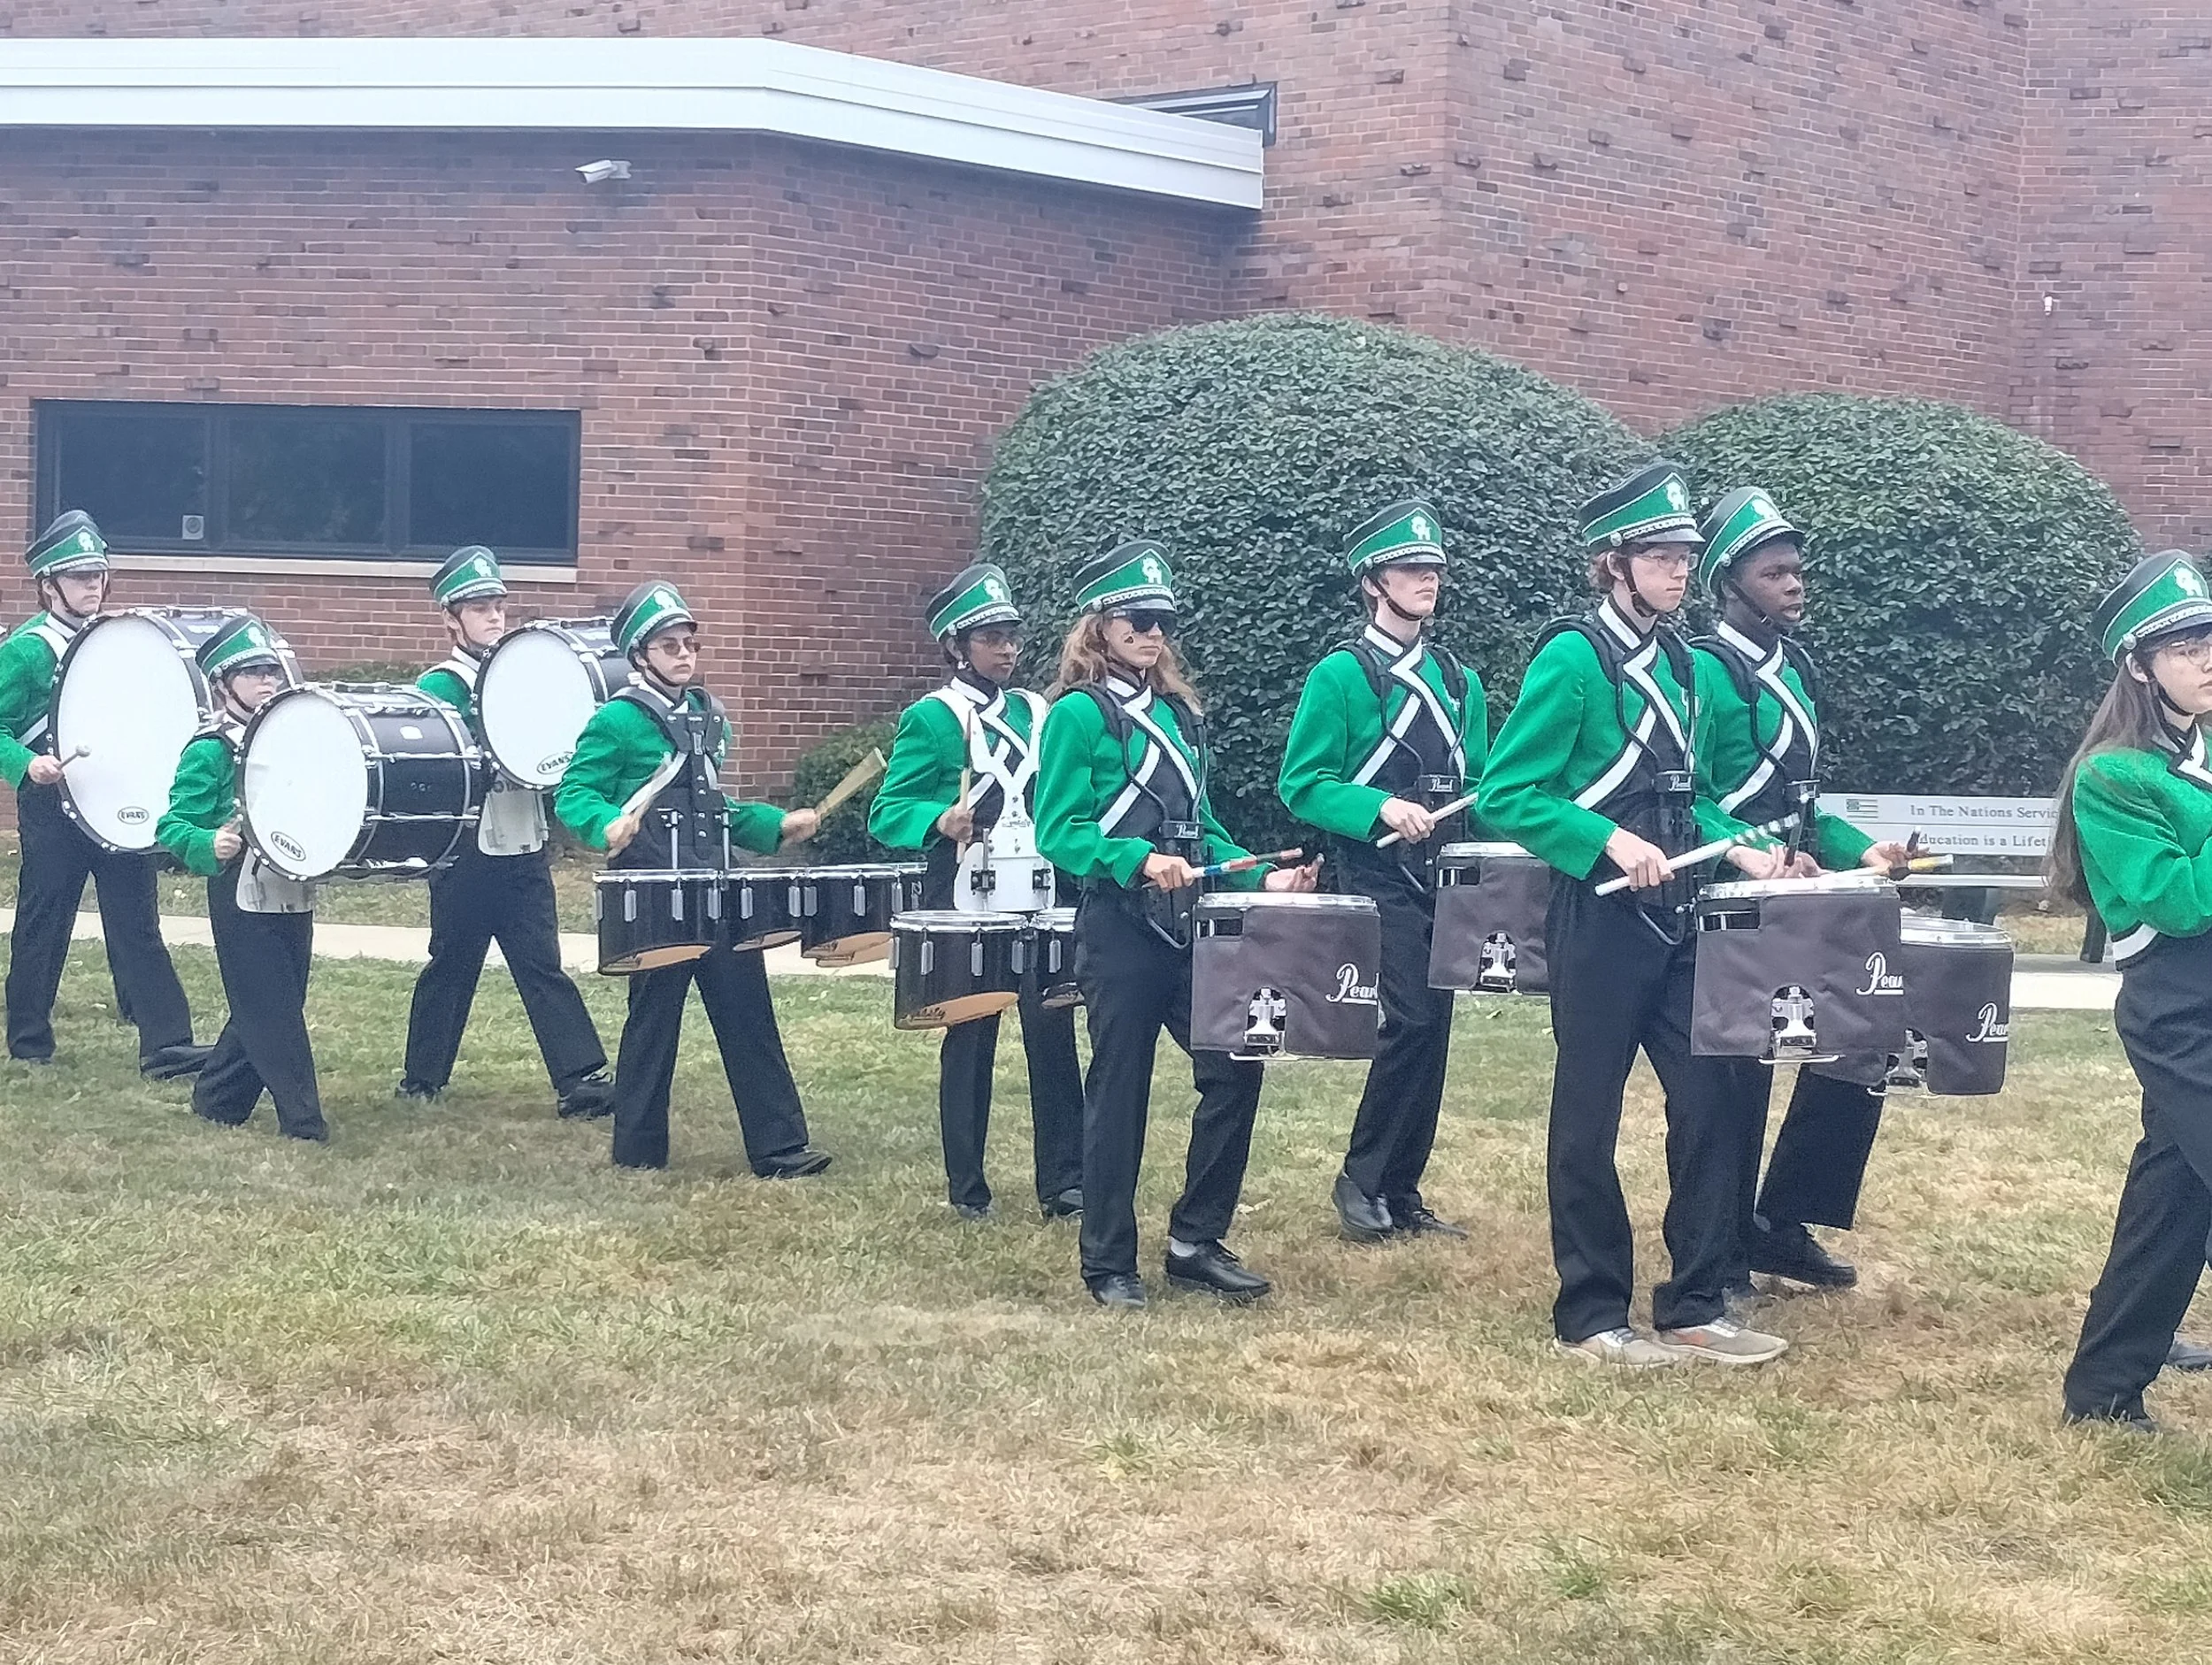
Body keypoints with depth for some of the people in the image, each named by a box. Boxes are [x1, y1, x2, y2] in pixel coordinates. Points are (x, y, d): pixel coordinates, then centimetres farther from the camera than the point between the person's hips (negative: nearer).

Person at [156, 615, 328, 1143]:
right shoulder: (210, 750, -8)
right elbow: (172, 826, -12)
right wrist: (210, 846, -30)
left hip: (294, 896, 7)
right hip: (243, 899, -7)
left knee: (265, 1010, 12)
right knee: (273, 1013, -5)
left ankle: (215, 1100, 26)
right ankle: (303, 1119, -2)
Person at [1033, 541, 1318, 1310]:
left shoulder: (1178, 711, 14)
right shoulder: (1079, 713, -7)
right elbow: (1057, 833, -13)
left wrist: (1259, 877, 5)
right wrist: (1140, 861, -26)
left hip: (1191, 926, 6)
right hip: (1120, 930, -6)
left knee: (1235, 1066, 0)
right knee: (1119, 1091, 0)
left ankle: (1196, 1242, 13)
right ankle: (1109, 1264, 12)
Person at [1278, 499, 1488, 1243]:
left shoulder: (1459, 680, 14)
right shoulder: (1341, 674, -4)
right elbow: (1301, 785, -8)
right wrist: (1382, 808, -21)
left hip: (1445, 882, 6)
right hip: (1379, 880, -6)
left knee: (1433, 1033, 5)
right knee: (1410, 1023, -17)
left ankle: (1402, 1192, 14)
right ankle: (1362, 1181, -3)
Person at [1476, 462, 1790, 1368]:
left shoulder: (1676, 660, 11)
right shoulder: (1573, 657, -12)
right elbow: (1506, 796, -15)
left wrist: (1735, 848, 3)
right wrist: (1611, 840, -24)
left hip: (1674, 918, 7)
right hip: (1599, 919, -7)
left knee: (1713, 1095, 5)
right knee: (1589, 1115, 2)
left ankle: (1694, 1308, 14)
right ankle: (1592, 1318, 12)